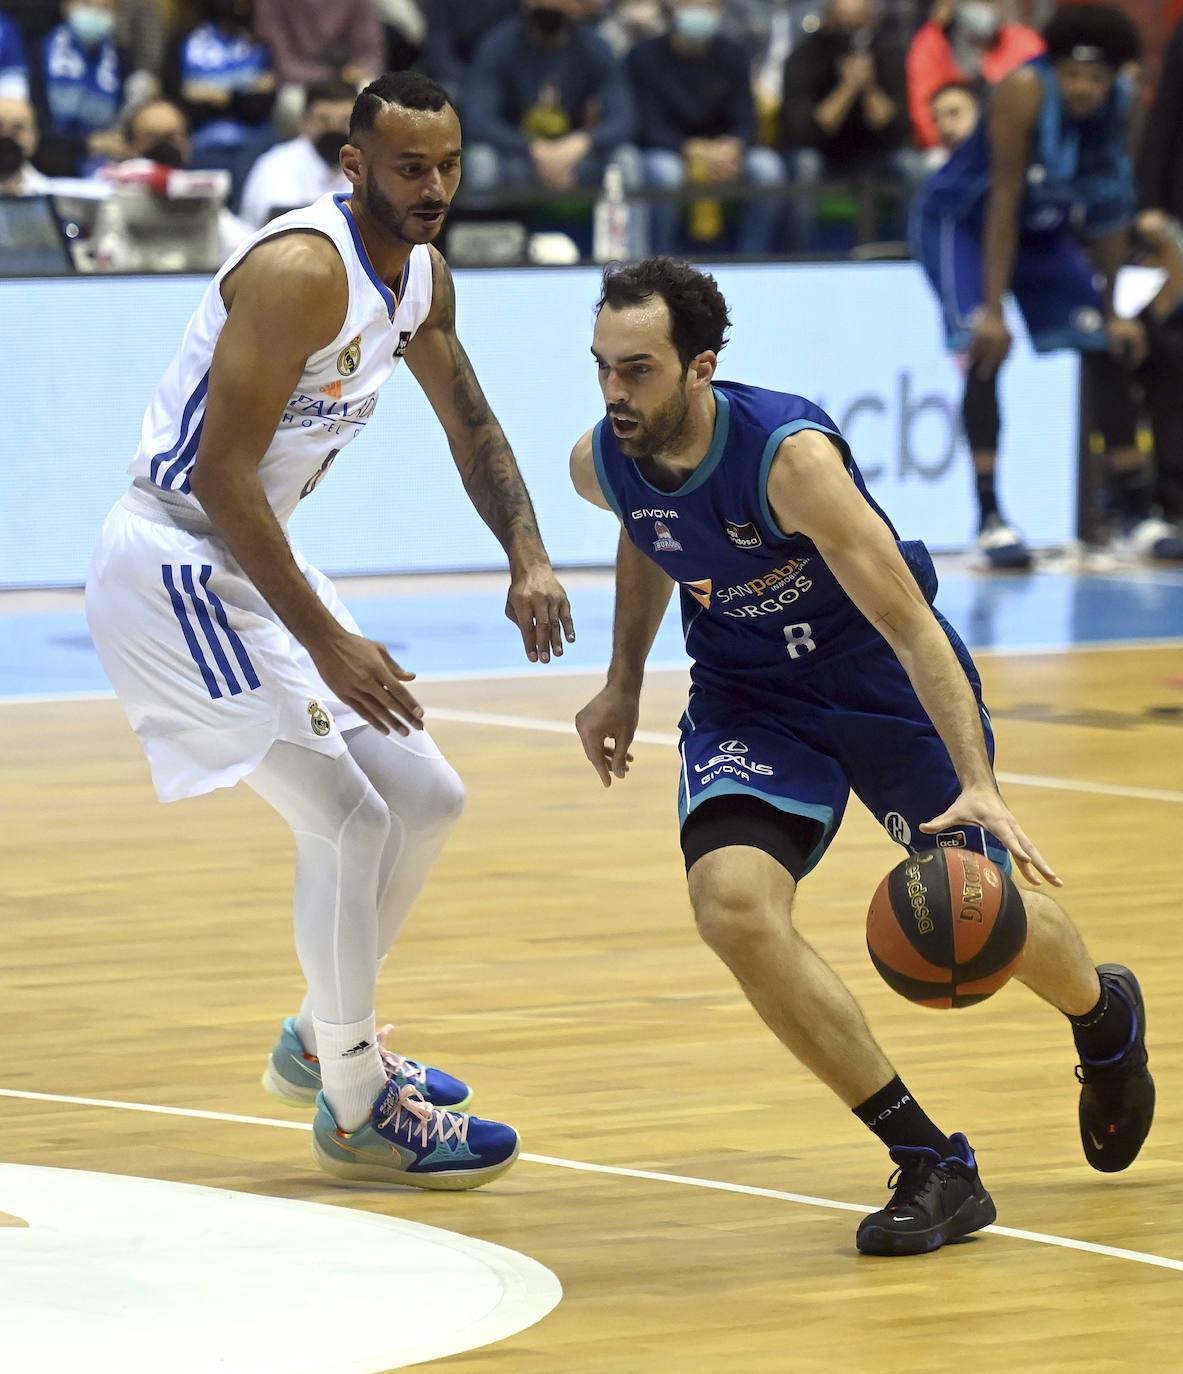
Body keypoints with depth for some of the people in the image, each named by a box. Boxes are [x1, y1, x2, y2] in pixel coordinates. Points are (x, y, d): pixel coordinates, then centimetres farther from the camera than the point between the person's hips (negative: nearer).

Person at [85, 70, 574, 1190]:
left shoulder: (419, 275, 5)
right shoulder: (303, 270, -25)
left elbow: (468, 420, 21)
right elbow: (221, 472, -28)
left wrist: (528, 558, 5)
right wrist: (326, 642, -27)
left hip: (248, 557, 10)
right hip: (171, 560, -10)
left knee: (426, 798, 13)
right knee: (348, 820, -12)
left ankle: (325, 1040, 30)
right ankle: (356, 1110, 1)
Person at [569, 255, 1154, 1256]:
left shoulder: (790, 455, -33)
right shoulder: (601, 465, -15)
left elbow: (912, 628, -33)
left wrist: (979, 784, -41)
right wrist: (624, 681, 13)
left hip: (887, 681, -4)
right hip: (749, 700, 4)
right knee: (732, 900, -23)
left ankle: (1105, 1014, 49)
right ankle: (931, 1164, -15)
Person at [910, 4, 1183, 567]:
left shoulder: (1119, 105, -13)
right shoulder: (1026, 91, -31)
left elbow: (1110, 212, -4)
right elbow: (1004, 201, -31)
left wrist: (1111, 311, -2)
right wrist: (993, 310, -32)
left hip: (1043, 229, 6)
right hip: (960, 220, -6)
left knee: (1106, 346, 2)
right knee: (985, 350, -23)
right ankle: (990, 520, -23)